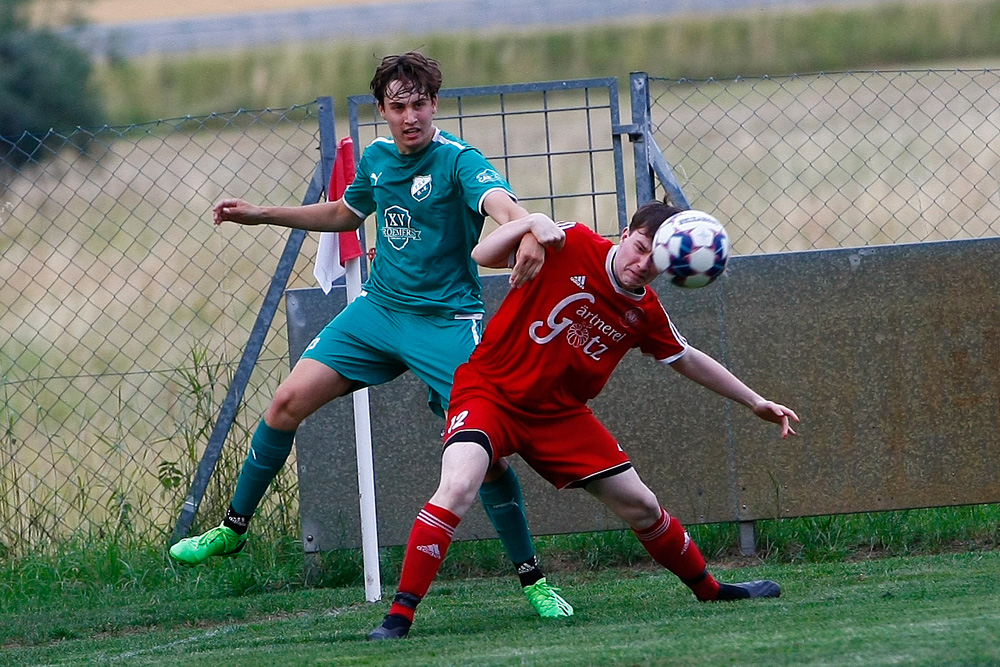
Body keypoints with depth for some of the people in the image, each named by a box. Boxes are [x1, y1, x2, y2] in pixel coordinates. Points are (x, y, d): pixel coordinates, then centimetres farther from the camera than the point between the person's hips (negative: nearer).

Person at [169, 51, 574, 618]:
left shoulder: (459, 161, -17)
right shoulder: (377, 157, 4)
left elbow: (500, 202, -40)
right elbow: (344, 214, 27)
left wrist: (527, 231, -64)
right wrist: (262, 215, 23)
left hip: (446, 322, -6)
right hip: (379, 310, 6)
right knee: (290, 401, -4)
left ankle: (533, 579, 2)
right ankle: (233, 530, 13)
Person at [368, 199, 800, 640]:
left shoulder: (645, 314, 0)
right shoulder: (572, 246, -15)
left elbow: (687, 359, 18)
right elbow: (483, 256, -16)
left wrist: (755, 402, 21)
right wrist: (532, 222, -33)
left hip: (560, 413, 5)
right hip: (490, 389, -5)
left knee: (640, 506, 10)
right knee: (457, 488, -31)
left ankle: (709, 590, 35)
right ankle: (398, 618, -29)